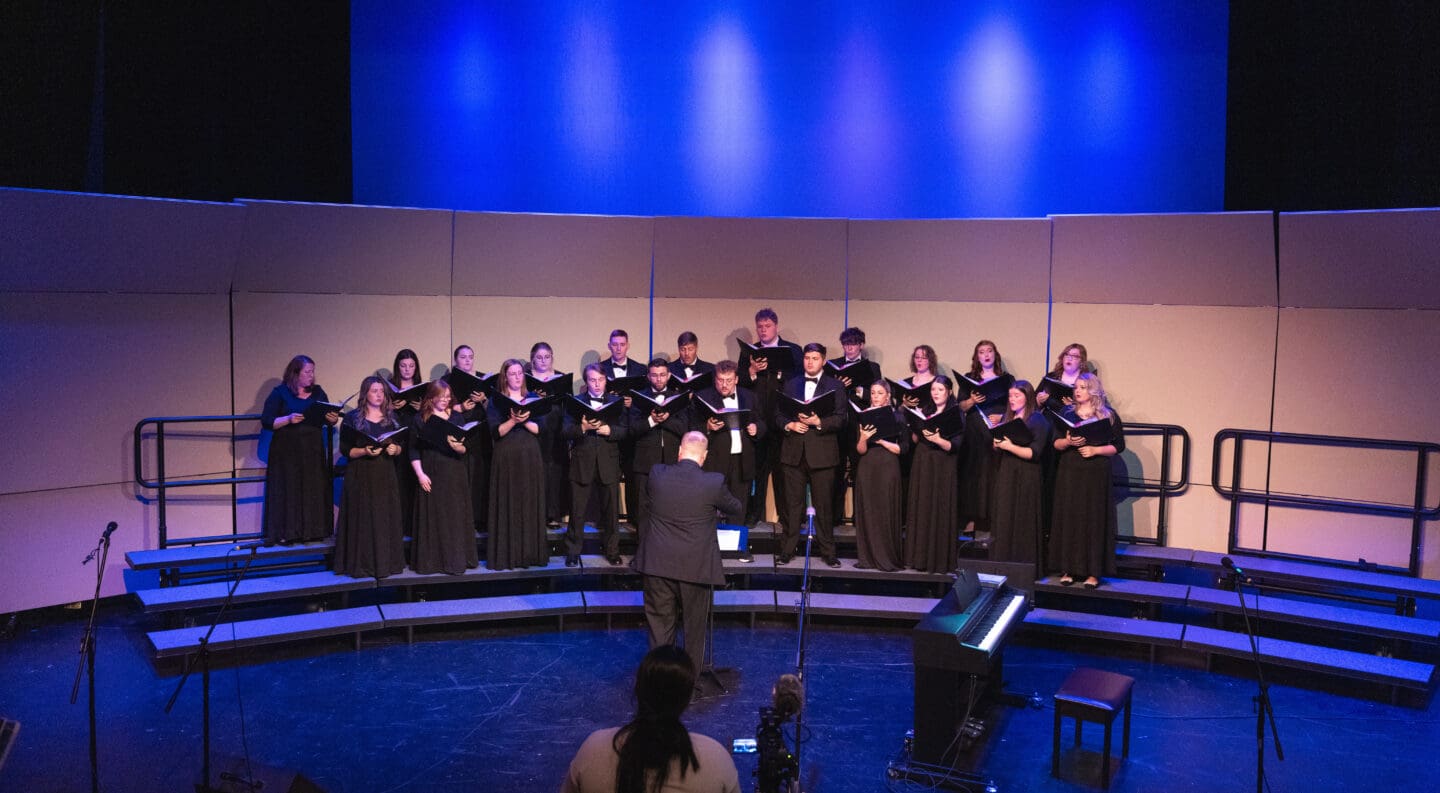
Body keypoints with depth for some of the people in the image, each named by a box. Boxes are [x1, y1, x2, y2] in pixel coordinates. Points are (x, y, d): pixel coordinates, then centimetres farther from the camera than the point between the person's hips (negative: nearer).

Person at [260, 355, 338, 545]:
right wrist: (288, 419, -21)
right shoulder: (279, 393, -2)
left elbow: (329, 417, 16)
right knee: (287, 492, -4)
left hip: (313, 451, 4)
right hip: (287, 453, -4)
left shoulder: (318, 392, 11)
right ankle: (285, 533, 0)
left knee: (314, 490, 3)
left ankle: (311, 531, 10)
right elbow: (266, 422, -7)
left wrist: (333, 419, -7)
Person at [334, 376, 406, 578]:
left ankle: (386, 562, 10)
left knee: (386, 519, 2)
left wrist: (395, 449, -9)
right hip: (361, 476, -3)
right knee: (362, 520, -4)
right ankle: (362, 564, 3)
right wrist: (365, 451, -19)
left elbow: (400, 447, 13)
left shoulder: (392, 417, 11)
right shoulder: (352, 418, 0)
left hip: (386, 476, 3)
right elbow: (345, 449, -3)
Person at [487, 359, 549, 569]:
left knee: (531, 505, 2)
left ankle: (531, 554, 8)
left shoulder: (533, 399, 12)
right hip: (506, 457, -2)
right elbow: (496, 432, -7)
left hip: (530, 457, 2)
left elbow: (539, 428, 2)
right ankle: (505, 556, 1)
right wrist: (513, 420, -21)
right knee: (507, 507, -2)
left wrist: (524, 421, -14)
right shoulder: (496, 401, 5)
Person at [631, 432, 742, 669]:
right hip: (694, 567, -2)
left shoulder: (656, 474, -5)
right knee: (695, 625, 14)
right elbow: (735, 508, 6)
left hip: (657, 564, 2)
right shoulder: (714, 483, -12)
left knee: (660, 624, 12)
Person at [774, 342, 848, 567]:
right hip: (793, 452, 2)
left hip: (822, 453, -2)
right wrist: (789, 424, -8)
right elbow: (778, 415, 12)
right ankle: (787, 549, 12)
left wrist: (819, 422, -17)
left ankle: (827, 550, 11)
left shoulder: (835, 386, 6)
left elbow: (840, 419, -3)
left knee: (823, 504, 2)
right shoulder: (790, 385, 15)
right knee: (792, 503, 5)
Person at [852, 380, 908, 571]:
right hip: (867, 469, 2)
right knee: (867, 513, 2)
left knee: (887, 514, -2)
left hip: (888, 469, -2)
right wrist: (863, 438, -17)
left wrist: (881, 440, -11)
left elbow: (902, 448, -1)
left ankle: (888, 558, 5)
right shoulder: (863, 417, 7)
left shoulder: (897, 417, 3)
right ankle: (868, 558, 8)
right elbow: (860, 451, 3)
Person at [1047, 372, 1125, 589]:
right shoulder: (1067, 413, 9)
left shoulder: (1109, 415, 0)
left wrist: (1094, 450, -13)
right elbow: (1056, 443, 7)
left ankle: (1093, 571, 2)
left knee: (1094, 520, -2)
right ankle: (1069, 569, 7)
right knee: (1068, 518, 2)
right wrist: (1068, 442, -13)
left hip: (1096, 475, -3)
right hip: (1069, 473, 3)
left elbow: (1118, 446, -1)